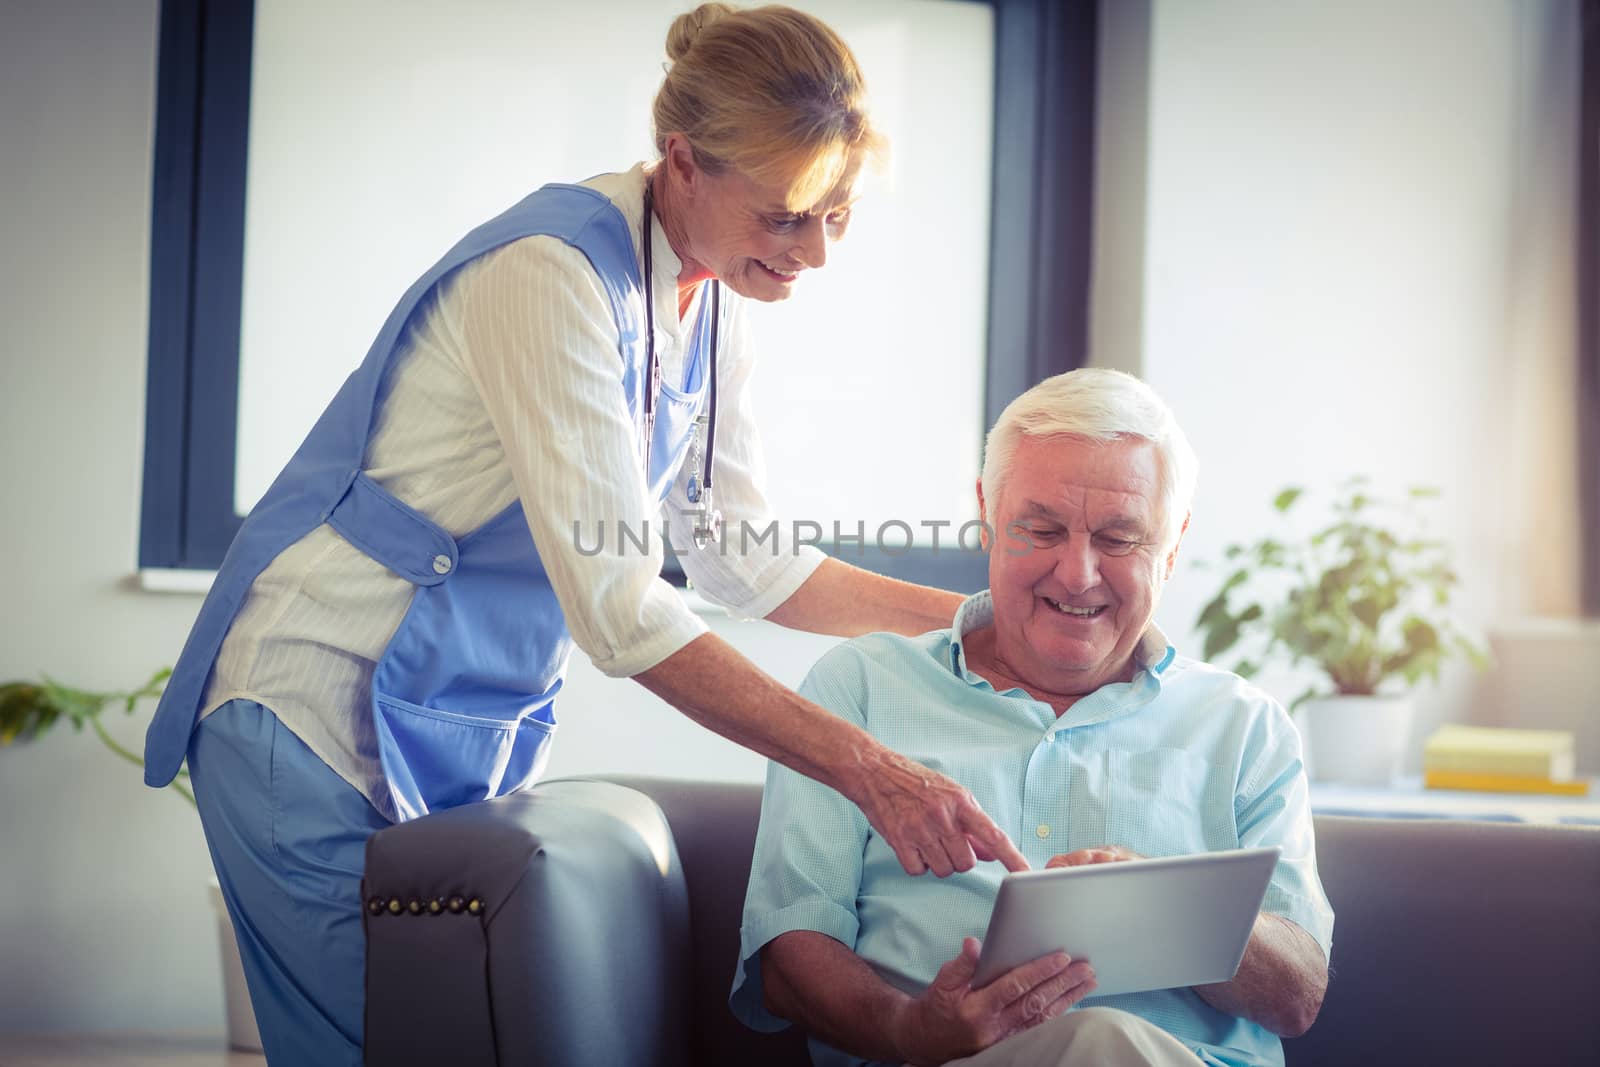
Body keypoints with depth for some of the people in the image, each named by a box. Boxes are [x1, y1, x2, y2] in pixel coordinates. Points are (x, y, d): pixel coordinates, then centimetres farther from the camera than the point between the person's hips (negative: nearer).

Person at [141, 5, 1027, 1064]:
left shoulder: (712, 310, 5)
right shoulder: (552, 276, -23)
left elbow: (750, 565, 12)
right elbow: (619, 608, -29)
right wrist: (866, 767, -31)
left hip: (475, 731, 8)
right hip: (327, 726, -8)